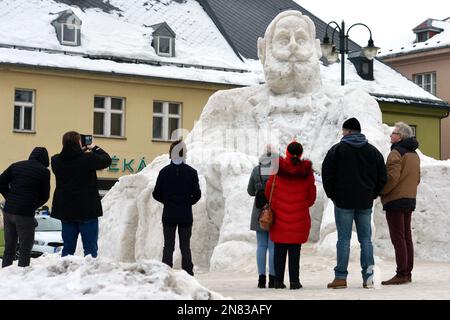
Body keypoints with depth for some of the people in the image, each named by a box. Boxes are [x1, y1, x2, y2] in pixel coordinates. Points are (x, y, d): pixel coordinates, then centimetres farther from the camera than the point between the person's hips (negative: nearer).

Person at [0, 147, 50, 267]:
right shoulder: (44, 171, -2)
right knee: (25, 248, 2)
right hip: (26, 214, -5)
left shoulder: (16, 166, 11)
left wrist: (10, 199, 14)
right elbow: (45, 196, 1)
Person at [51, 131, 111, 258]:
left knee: (68, 247, 12)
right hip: (88, 210, -4)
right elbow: (106, 160, 1)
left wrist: (81, 152, 16)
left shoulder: (56, 161, -2)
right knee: (90, 247, 1)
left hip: (65, 210, 4)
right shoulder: (88, 158, -14)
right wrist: (95, 148, 16)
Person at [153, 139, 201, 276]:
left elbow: (156, 194, -3)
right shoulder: (191, 172, -4)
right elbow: (197, 194, -4)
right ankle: (188, 274, 3)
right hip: (186, 215, 0)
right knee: (185, 247, 6)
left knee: (168, 246, 5)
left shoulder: (164, 171, -4)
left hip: (168, 215, 0)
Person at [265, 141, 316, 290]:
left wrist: (273, 205, 20)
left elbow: (268, 191, 3)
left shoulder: (278, 169, -5)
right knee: (295, 250, 3)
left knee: (279, 250, 6)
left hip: (279, 216, 0)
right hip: (299, 217, 0)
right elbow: (312, 195, 5)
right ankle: (294, 281, 0)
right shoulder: (307, 171, -2)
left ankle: (279, 280, 5)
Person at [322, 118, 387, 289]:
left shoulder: (338, 149, -3)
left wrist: (332, 195, 6)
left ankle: (341, 277, 0)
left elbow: (327, 174, -5)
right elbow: (382, 177, 10)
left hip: (343, 202, -3)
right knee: (366, 239, 6)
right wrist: (372, 195, 15)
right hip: (365, 203, 3)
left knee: (344, 239, -1)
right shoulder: (373, 151, 9)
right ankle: (368, 276, 1)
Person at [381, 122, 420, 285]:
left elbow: (392, 177, -21)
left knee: (398, 238, -8)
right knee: (407, 237, 12)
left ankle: (401, 274, -9)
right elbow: (417, 178, 20)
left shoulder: (396, 153, -14)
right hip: (410, 200, 9)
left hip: (395, 200, -9)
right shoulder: (414, 154, 15)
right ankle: (407, 273, 15)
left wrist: (381, 191, -9)